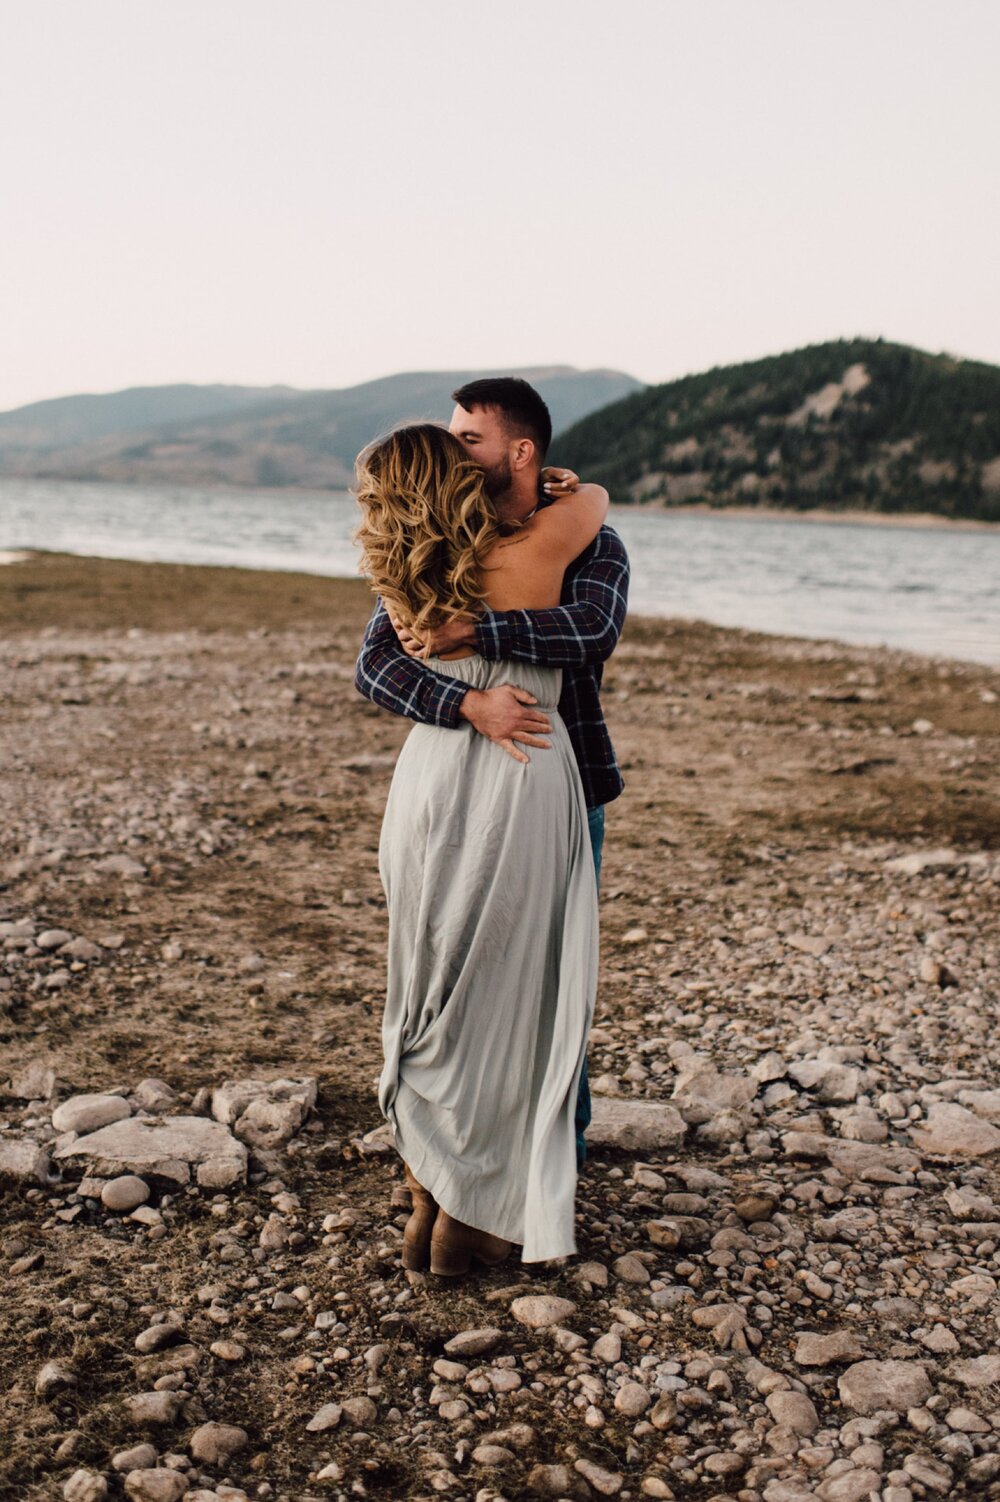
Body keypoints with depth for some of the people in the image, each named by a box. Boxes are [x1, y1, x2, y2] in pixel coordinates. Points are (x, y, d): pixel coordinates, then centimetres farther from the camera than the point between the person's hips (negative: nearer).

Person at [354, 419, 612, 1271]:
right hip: (517, 785, -4)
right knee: (501, 999, 7)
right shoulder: (524, 560, -10)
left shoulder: (402, 587, -1)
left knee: (429, 990, 17)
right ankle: (470, 1218, 17)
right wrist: (546, 495, 29)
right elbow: (593, 498, 8)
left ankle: (426, 1200, 27)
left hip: (428, 778, 4)